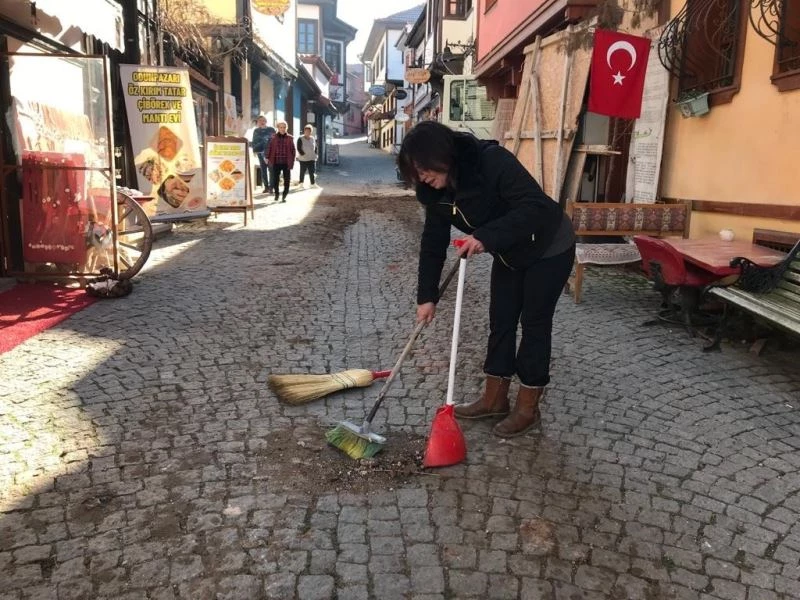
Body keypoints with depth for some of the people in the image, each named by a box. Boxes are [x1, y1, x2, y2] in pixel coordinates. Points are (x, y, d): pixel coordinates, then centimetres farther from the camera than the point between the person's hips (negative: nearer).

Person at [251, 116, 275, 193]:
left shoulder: (271, 129, 5)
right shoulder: (256, 131, 11)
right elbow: (254, 142, 12)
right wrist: (254, 150, 1)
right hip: (261, 152, 3)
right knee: (263, 170, 5)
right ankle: (266, 186, 10)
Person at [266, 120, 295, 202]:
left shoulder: (290, 138, 3)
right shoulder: (273, 137, 4)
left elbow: (293, 150, 5)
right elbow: (270, 148, 7)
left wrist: (292, 160, -1)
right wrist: (268, 158, 0)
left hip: (286, 163, 0)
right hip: (276, 162, 0)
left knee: (286, 180, 3)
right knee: (275, 179, 3)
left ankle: (284, 196, 14)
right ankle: (276, 194, 22)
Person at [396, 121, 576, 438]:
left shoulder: (493, 161, -33)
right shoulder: (436, 190, -10)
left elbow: (536, 206, -39)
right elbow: (433, 241, -4)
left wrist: (486, 237, -47)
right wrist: (427, 295, -7)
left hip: (549, 248, -7)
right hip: (510, 253, 7)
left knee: (534, 324, -1)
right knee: (500, 322, 9)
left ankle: (527, 407, 12)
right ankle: (495, 399, 22)